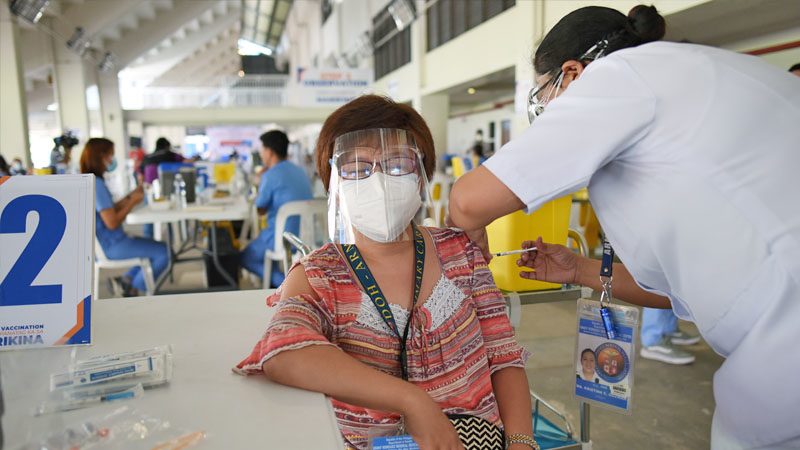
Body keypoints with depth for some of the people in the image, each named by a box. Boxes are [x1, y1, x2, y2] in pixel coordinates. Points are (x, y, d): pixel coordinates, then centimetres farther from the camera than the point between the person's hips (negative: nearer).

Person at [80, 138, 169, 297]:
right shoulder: (96, 184, -23)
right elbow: (112, 222, -26)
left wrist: (130, 196, 7)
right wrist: (133, 202, -13)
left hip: (100, 244, 10)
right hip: (111, 246, -10)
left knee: (156, 248, 21)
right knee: (164, 252, -5)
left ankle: (126, 279, 12)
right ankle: (133, 289, 9)